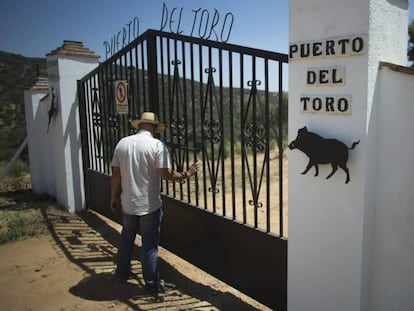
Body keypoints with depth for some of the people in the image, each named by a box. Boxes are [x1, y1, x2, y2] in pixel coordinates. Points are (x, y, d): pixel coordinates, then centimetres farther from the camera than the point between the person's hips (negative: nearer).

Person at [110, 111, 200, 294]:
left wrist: (114, 198, 13)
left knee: (126, 238, 24)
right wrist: (186, 174, -5)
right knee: (149, 245, 5)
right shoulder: (157, 145, -13)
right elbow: (165, 174, -20)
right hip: (149, 205, -5)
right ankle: (152, 284, 16)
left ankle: (122, 272, 39)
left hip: (128, 203, 5)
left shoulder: (122, 143, 2)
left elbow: (116, 174, 4)